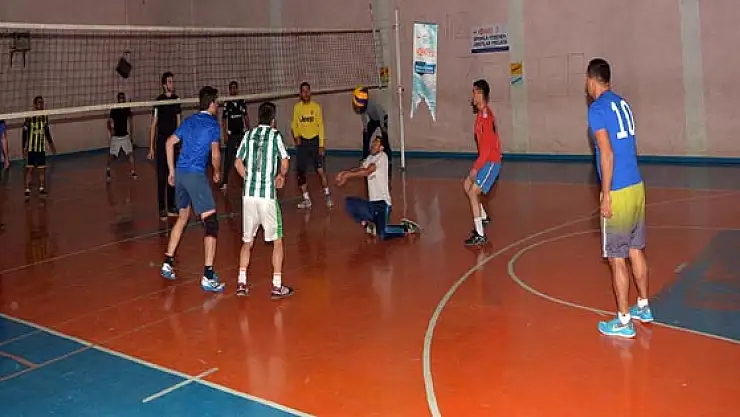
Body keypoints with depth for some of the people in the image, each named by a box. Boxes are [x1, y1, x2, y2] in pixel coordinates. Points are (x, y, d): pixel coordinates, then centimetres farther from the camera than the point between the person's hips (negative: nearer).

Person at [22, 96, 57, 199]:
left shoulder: (45, 117, 3)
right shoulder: (29, 117, -11)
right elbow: (24, 133, -8)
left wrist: (51, 143, 21)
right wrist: (24, 148, -11)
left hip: (42, 148, 4)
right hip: (31, 148, -4)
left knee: (42, 169, 7)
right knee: (29, 169, 0)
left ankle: (41, 189, 19)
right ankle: (27, 190, 7)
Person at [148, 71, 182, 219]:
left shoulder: (176, 99, 8)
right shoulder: (159, 101, -8)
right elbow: (153, 125, -7)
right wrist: (151, 148, -10)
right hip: (161, 142, -5)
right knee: (161, 176, -3)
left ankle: (171, 207, 18)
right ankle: (162, 209, 1)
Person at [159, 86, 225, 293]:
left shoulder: (189, 120, 16)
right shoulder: (213, 124, -3)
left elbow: (170, 143, 17)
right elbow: (215, 154, -6)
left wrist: (171, 171, 22)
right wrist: (217, 172, 13)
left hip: (179, 173, 8)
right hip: (196, 175, -8)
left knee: (182, 217, 24)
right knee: (211, 223, -6)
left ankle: (168, 263, 29)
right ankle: (208, 276, -11)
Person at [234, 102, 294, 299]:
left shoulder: (248, 135, 9)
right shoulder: (275, 135, -1)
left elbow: (238, 163, 10)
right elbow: (284, 163, -7)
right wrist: (281, 176, 13)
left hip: (248, 194, 4)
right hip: (268, 195, -4)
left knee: (247, 241, 16)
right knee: (277, 241, 8)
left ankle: (241, 283, 13)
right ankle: (277, 285, 6)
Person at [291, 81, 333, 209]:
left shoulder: (316, 106, -2)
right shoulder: (296, 107, 4)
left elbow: (321, 126, -2)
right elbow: (294, 124, 12)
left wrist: (321, 145, -8)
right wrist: (296, 136, -8)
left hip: (315, 140, -3)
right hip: (302, 141, 3)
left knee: (320, 170, -9)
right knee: (300, 171, 1)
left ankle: (327, 196, 8)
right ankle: (306, 200, 12)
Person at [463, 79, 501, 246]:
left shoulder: (486, 116, -22)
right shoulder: (482, 113, 8)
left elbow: (487, 147, -24)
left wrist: (475, 168, -23)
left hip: (491, 161, -10)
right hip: (486, 160, 10)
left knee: (473, 192, -13)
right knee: (467, 184, 20)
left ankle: (480, 235, -11)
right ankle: (484, 217, 33)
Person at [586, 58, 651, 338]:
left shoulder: (597, 108, -11)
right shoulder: (623, 103, 12)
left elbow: (607, 154, -18)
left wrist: (606, 196, -14)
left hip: (618, 193, -8)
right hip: (637, 187, 8)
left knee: (617, 259, 1)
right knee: (635, 251, 19)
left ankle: (624, 322, 9)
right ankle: (643, 307, 32)